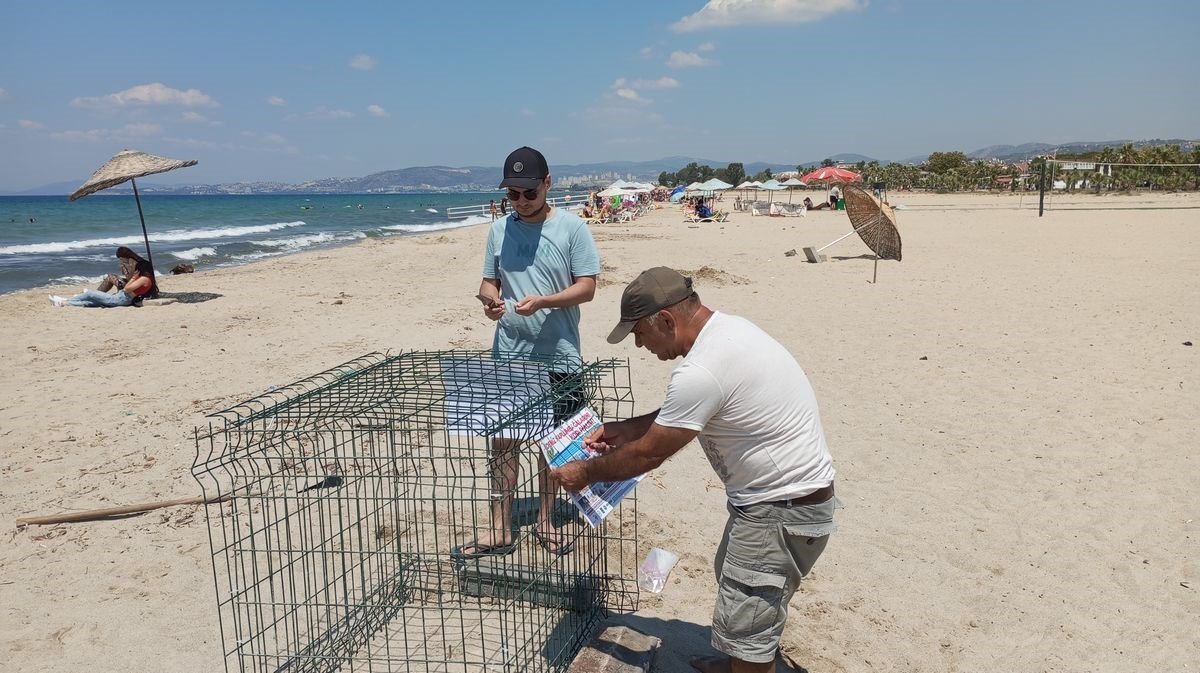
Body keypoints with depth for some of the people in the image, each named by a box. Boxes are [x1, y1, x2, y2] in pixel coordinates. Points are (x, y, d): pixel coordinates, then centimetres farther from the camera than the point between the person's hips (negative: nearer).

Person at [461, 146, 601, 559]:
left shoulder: (572, 228, -5)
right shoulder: (499, 230, 6)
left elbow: (587, 287, -8)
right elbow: (489, 281, 13)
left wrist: (542, 301, -23)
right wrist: (490, 299, -11)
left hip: (558, 357, -2)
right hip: (508, 354, 3)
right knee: (503, 439, 4)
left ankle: (545, 521, 29)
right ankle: (500, 530, 16)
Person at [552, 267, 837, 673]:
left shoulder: (701, 371, -29)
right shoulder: (727, 328, 2)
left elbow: (648, 455, -17)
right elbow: (678, 416, 16)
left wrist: (585, 472, -3)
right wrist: (625, 428, 10)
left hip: (784, 512, -11)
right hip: (781, 495, 11)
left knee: (744, 626, 1)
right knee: (736, 584, 28)